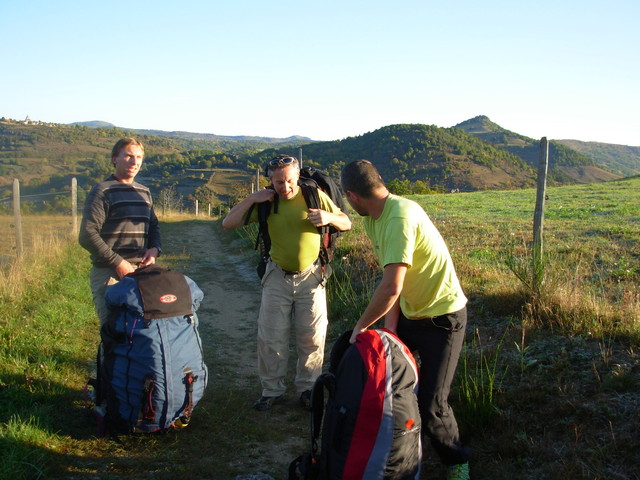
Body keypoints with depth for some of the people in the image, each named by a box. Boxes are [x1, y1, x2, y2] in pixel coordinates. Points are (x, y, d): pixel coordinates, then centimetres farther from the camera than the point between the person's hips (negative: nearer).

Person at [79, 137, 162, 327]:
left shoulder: (144, 193, 17)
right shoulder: (102, 192, -4)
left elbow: (153, 226, 26)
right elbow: (87, 235, -12)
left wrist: (155, 249, 3)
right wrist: (118, 263, -16)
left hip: (141, 271, 6)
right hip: (109, 273, -6)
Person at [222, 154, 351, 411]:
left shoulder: (315, 196, -8)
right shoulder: (266, 202, -5)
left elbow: (346, 223, 0)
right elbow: (228, 223, -7)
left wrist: (329, 218, -21)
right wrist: (251, 199, -18)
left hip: (311, 276, -1)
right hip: (277, 277, 1)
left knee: (312, 338, 6)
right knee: (271, 337, 5)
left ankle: (307, 388, 22)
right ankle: (273, 391, 20)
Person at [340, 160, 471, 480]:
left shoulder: (400, 217, -31)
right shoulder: (373, 218, -2)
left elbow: (391, 288, -36)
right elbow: (392, 279, -2)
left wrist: (361, 326, -22)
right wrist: (390, 325, -11)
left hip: (442, 317, -9)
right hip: (408, 312, 9)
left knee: (430, 405, -7)